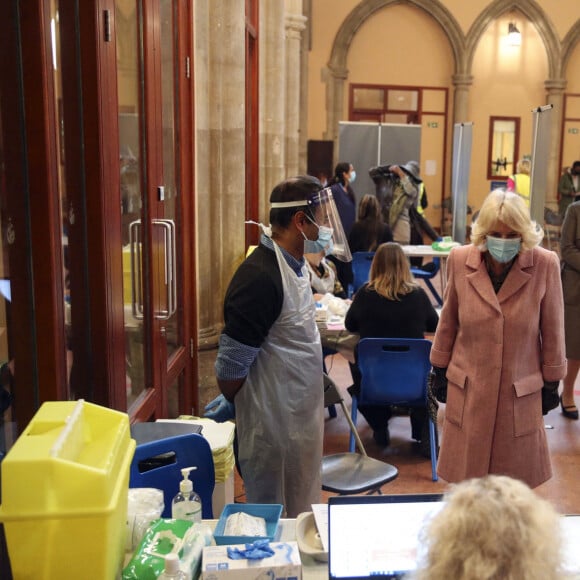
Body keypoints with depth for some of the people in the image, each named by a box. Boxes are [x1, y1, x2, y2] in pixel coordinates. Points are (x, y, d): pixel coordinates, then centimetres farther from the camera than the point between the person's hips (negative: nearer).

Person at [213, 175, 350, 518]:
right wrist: (231, 407, -6)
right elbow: (231, 366, -22)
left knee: (303, 514, 22)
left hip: (302, 419, 9)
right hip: (274, 430, -9)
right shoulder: (261, 277, -25)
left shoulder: (294, 265, 5)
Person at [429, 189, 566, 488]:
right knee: (466, 482, 11)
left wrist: (552, 383, 5)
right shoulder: (460, 260, -7)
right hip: (468, 389, 1)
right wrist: (440, 370, 11)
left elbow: (552, 331, -1)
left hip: (520, 392, -1)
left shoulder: (545, 265, -11)